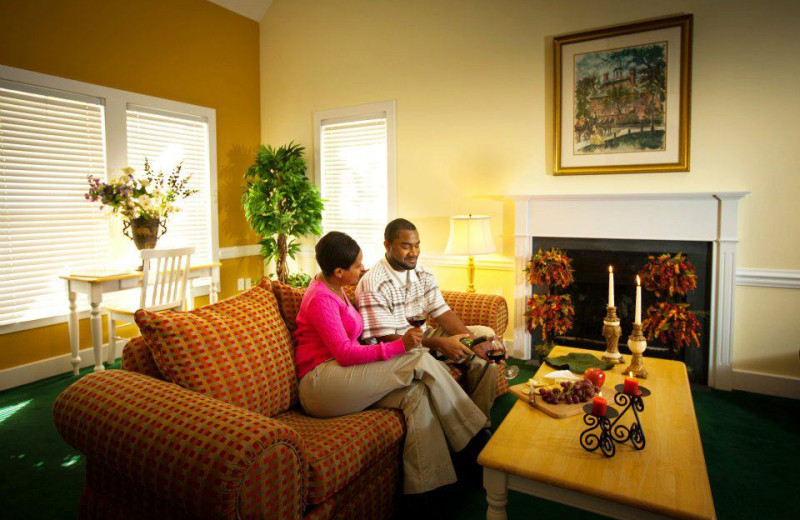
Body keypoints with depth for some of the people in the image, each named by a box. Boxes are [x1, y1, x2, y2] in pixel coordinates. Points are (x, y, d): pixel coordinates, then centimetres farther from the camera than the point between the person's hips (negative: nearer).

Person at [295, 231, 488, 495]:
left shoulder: (332, 289, 16)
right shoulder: (321, 299, -15)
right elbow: (344, 354, -22)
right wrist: (400, 346, -24)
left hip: (343, 377, 9)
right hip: (321, 382, -9)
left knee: (416, 393, -17)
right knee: (420, 359, -20)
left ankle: (423, 485, -15)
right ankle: (467, 431, -7)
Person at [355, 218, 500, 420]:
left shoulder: (423, 274, 4)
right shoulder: (372, 284, -19)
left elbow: (444, 314, 0)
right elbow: (385, 339, -22)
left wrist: (474, 341, -19)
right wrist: (440, 344, -30)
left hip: (424, 337, 8)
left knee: (485, 357, -4)